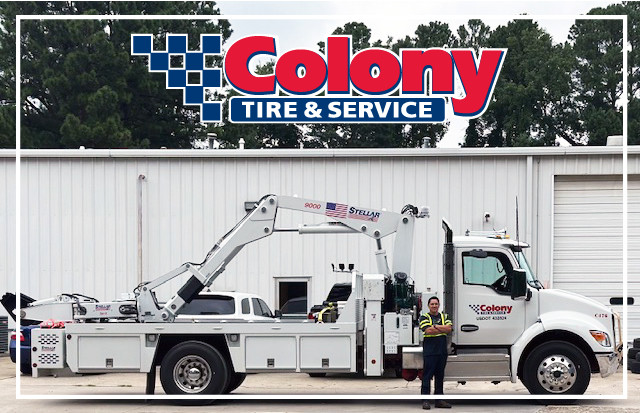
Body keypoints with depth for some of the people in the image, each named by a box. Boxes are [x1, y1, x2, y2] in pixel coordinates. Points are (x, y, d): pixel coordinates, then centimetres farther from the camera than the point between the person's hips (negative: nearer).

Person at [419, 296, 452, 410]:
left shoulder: (444, 317, 14)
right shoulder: (424, 317, 1)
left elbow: (449, 328, -2)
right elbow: (428, 330, -15)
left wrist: (435, 326, -10)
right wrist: (443, 329, -6)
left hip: (442, 351, 5)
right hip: (429, 351, -5)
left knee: (440, 375, 9)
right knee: (427, 376, -6)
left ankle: (439, 399, 14)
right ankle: (425, 400, -5)